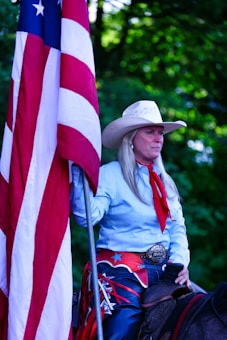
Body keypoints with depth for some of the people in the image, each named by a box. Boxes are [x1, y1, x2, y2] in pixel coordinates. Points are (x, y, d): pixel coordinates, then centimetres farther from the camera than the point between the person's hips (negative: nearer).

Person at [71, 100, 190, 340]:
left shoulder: (165, 182, 15)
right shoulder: (109, 175, -4)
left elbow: (178, 228, 16)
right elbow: (87, 217, -18)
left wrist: (180, 261, -2)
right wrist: (78, 173, -27)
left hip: (163, 268, 6)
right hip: (122, 268, -6)